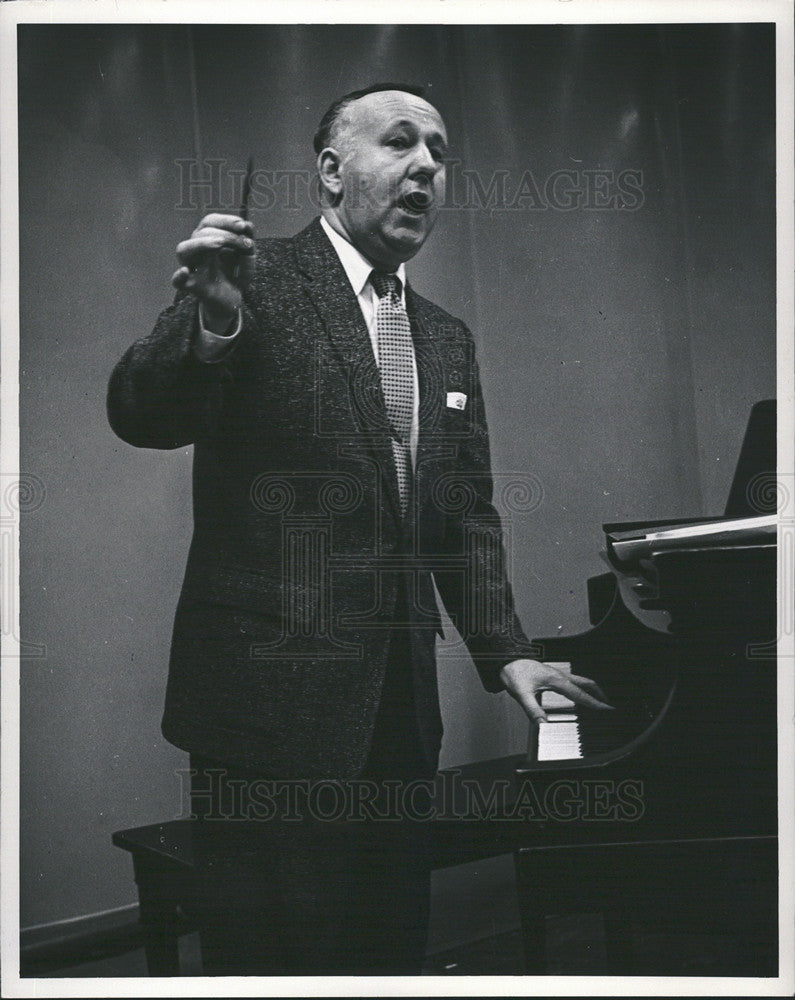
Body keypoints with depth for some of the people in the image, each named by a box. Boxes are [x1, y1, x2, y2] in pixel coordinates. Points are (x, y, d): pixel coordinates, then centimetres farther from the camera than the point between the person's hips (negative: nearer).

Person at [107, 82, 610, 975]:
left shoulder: (447, 338, 16)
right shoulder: (255, 282, -4)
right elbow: (143, 416, -17)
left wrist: (503, 651, 7)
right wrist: (211, 323, -36)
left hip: (400, 703, 7)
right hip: (273, 694, -6)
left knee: (391, 950, 12)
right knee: (278, 960, 0)